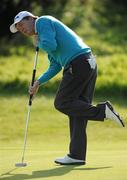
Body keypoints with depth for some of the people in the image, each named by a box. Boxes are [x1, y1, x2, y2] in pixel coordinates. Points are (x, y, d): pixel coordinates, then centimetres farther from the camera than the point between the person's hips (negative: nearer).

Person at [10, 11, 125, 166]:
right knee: (77, 107, 6)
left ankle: (102, 110, -11)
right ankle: (77, 155, 4)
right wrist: (38, 83, 19)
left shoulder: (42, 21, 1)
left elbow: (50, 45, -15)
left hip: (78, 63, -10)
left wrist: (39, 43, 7)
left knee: (62, 103, -4)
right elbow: (55, 66, 27)